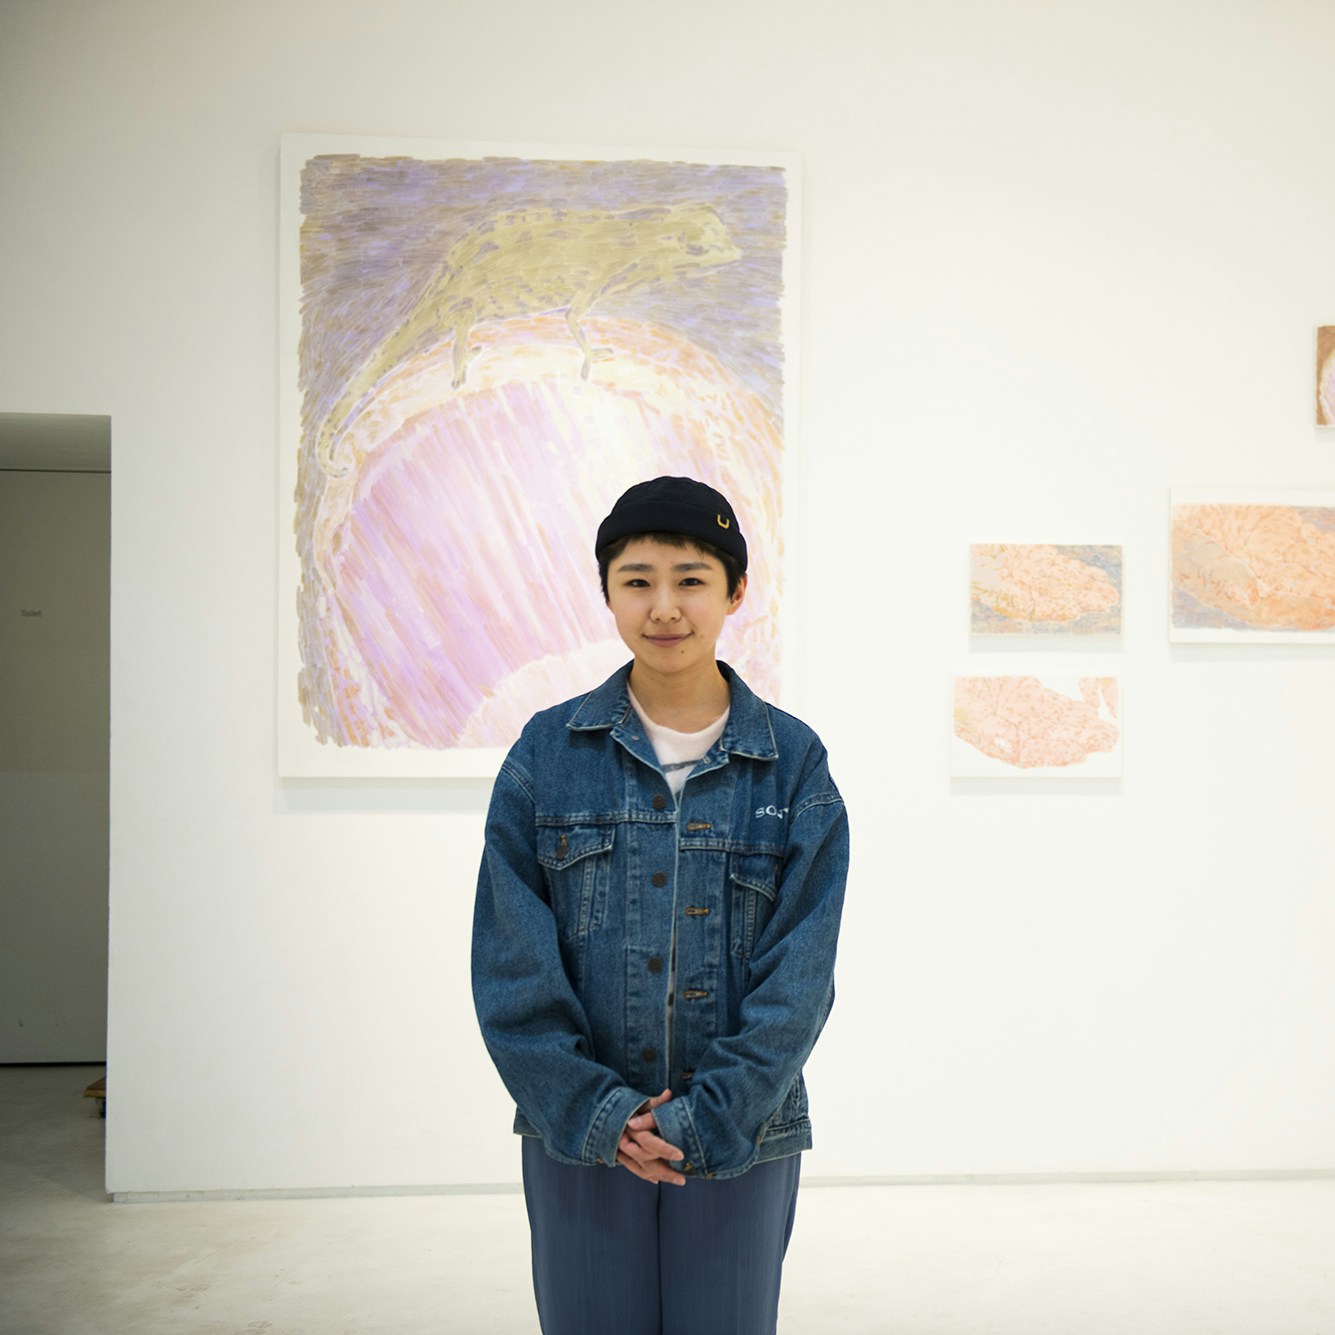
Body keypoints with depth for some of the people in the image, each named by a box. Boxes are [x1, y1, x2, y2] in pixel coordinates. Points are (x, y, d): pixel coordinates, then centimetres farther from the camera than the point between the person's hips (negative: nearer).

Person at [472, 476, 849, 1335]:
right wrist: (592, 1110, -12)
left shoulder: (793, 762, -2)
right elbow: (510, 964, -4)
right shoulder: (548, 751, -1)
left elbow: (799, 975, -6)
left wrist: (706, 1120, -14)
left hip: (741, 1135, 0)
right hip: (578, 1134, 1)